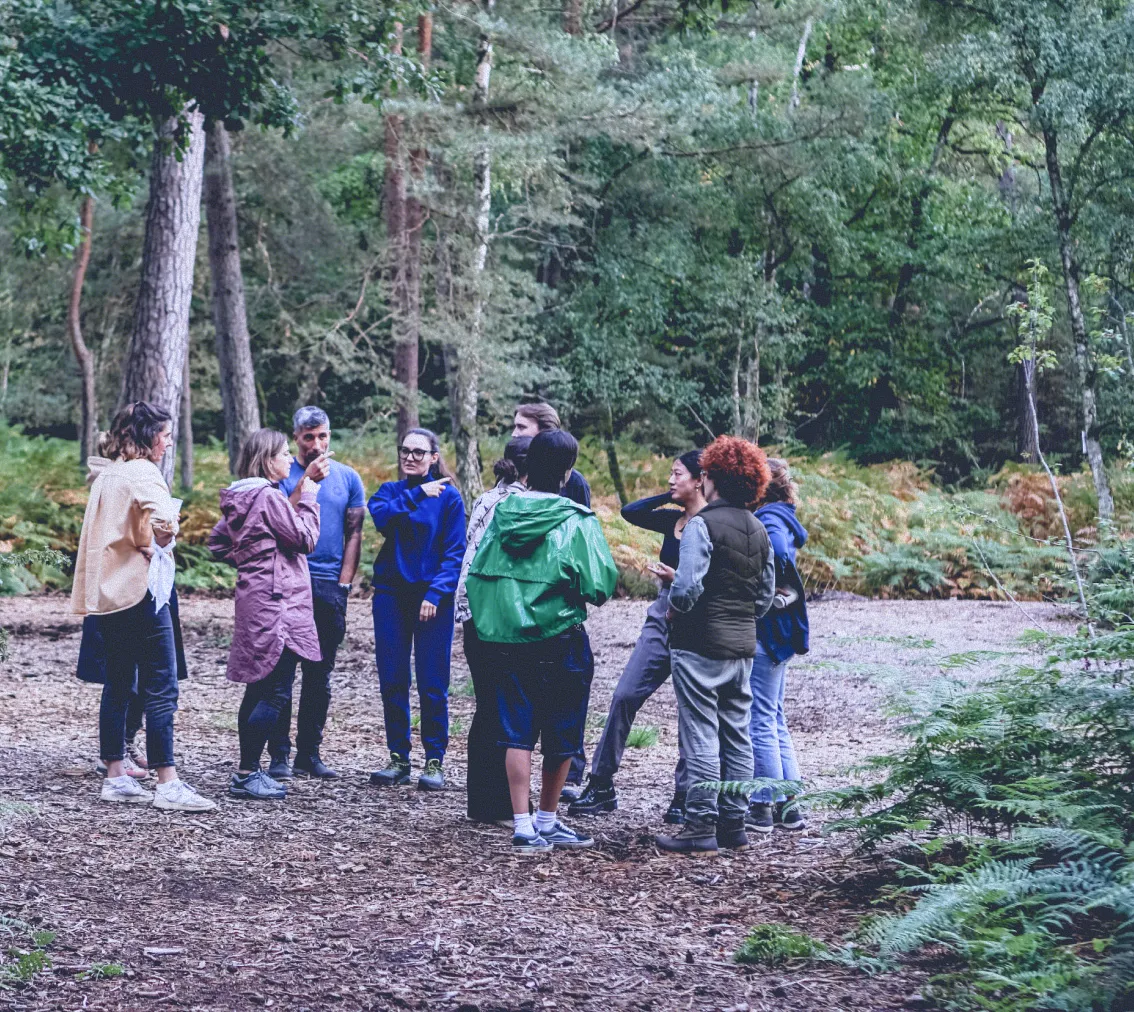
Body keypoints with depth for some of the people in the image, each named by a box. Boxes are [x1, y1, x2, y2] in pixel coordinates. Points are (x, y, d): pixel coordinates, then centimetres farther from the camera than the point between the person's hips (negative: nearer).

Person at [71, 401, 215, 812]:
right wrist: (158, 542, -10)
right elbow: (163, 520, -29)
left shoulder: (104, 474, 15)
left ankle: (115, 778, 16)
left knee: (118, 686, 13)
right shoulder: (142, 474, -12)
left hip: (107, 591, 9)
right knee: (161, 690, -7)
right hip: (140, 589, -9)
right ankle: (168, 785, -9)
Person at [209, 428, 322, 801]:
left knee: (258, 689, 14)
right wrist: (309, 498, -2)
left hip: (254, 600, 10)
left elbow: (218, 542, 21)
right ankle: (247, 774, -8)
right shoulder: (269, 497, -15)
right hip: (275, 603, -10)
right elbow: (306, 538, -12)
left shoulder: (239, 498, 13)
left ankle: (247, 773, 18)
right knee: (276, 690, -8)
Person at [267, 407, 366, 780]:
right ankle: (280, 755, -1)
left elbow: (353, 534, 9)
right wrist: (307, 480, -18)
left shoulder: (348, 477, 9)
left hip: (330, 587, 3)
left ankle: (309, 753, 13)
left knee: (319, 675, 7)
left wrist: (344, 583, 1)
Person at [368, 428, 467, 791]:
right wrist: (417, 494, -17)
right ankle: (398, 758, 13)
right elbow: (380, 517, -12)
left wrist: (436, 594, -13)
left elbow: (456, 552, -4)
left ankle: (434, 761, 5)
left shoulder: (448, 496, 0)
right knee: (392, 681, 4)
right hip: (391, 594, 3)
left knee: (432, 685, -3)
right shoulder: (390, 491, 10)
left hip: (432, 599, -3)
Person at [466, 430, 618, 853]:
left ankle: (523, 827, 1)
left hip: (504, 640, 4)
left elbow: (476, 576, 4)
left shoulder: (502, 513, 1)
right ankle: (547, 821, 22)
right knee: (561, 736, 13)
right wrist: (575, 593, 4)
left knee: (517, 733, 7)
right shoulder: (577, 523, -13)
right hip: (559, 640, -4)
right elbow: (600, 586, -14)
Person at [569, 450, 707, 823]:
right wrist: (669, 497, 5)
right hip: (662, 617, 7)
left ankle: (684, 799, 10)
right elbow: (630, 511, 8)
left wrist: (677, 577, -20)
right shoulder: (674, 520, 11)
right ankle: (601, 786, 6)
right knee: (625, 695, 1)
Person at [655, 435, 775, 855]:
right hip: (743, 644, 7)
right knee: (736, 734, 11)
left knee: (700, 736, -4)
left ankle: (700, 826, -3)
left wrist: (672, 611, -3)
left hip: (701, 645, -7)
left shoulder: (701, 525, -14)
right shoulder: (758, 530, 10)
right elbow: (766, 592, 13)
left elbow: (688, 586, -22)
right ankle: (734, 824, 16)